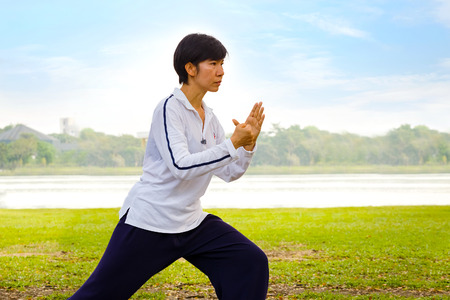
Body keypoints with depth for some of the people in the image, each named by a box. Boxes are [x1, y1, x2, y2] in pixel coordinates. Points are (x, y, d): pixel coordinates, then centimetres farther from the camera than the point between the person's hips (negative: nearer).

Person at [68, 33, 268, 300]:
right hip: (148, 223, -7)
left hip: (192, 223, 7)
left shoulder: (210, 118, 9)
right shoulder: (170, 108, -13)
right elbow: (180, 165, -26)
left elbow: (229, 173, 11)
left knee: (251, 262, -4)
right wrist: (233, 144, -25)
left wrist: (249, 143, -6)